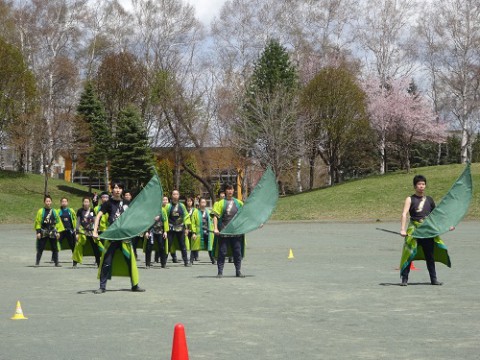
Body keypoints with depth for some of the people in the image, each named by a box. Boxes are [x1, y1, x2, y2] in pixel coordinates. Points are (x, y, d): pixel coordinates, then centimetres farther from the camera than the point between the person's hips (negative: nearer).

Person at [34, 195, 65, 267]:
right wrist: (38, 232, -8)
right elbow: (38, 222, -2)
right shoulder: (40, 211, -1)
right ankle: (37, 262, 6)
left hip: (52, 233, 2)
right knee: (40, 248, -2)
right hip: (43, 233, -2)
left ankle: (56, 263, 11)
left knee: (55, 248, 5)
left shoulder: (54, 212, 8)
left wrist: (58, 232, 5)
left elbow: (58, 222, 11)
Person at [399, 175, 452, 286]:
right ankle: (404, 279, 0)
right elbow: (404, 214, -13)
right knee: (409, 254, -6)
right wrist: (403, 229, -26)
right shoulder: (410, 199, -2)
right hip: (414, 230, -4)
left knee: (430, 256, 8)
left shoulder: (429, 200, 12)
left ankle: (433, 279, 16)